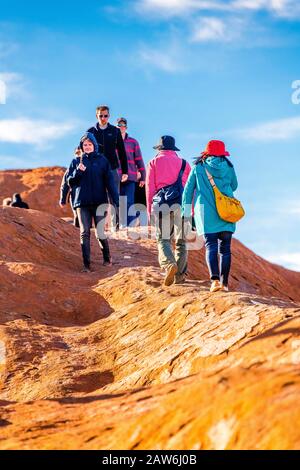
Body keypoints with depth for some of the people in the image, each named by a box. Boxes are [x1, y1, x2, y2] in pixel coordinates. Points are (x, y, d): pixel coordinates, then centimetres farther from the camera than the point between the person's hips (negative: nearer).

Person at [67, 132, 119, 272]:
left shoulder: (102, 160, 7)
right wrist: (78, 171, -12)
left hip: (99, 201, -1)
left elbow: (109, 181, 2)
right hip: (82, 202, 1)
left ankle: (107, 258, 17)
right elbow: (70, 181, 7)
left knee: (100, 232, -6)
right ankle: (86, 264, 1)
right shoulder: (76, 161, 10)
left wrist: (115, 199, -7)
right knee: (85, 233, -2)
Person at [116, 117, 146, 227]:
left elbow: (139, 160, 8)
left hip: (130, 178, -1)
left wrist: (142, 177, 5)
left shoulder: (133, 142, 7)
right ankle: (122, 226, 10)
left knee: (129, 203, -7)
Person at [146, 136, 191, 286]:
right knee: (181, 240, 8)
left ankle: (169, 264, -29)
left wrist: (149, 210, 8)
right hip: (181, 204, 2)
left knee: (163, 239, -2)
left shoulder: (154, 162, 11)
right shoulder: (184, 163, 16)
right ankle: (180, 274, 5)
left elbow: (150, 187, 6)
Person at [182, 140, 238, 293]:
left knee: (211, 246, -6)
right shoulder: (228, 166, 8)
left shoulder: (198, 167, 5)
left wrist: (186, 209, 14)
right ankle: (224, 282, 1)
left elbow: (188, 189, 7)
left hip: (206, 211, -1)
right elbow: (234, 186, 22)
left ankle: (215, 279, -25)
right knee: (225, 247, 6)